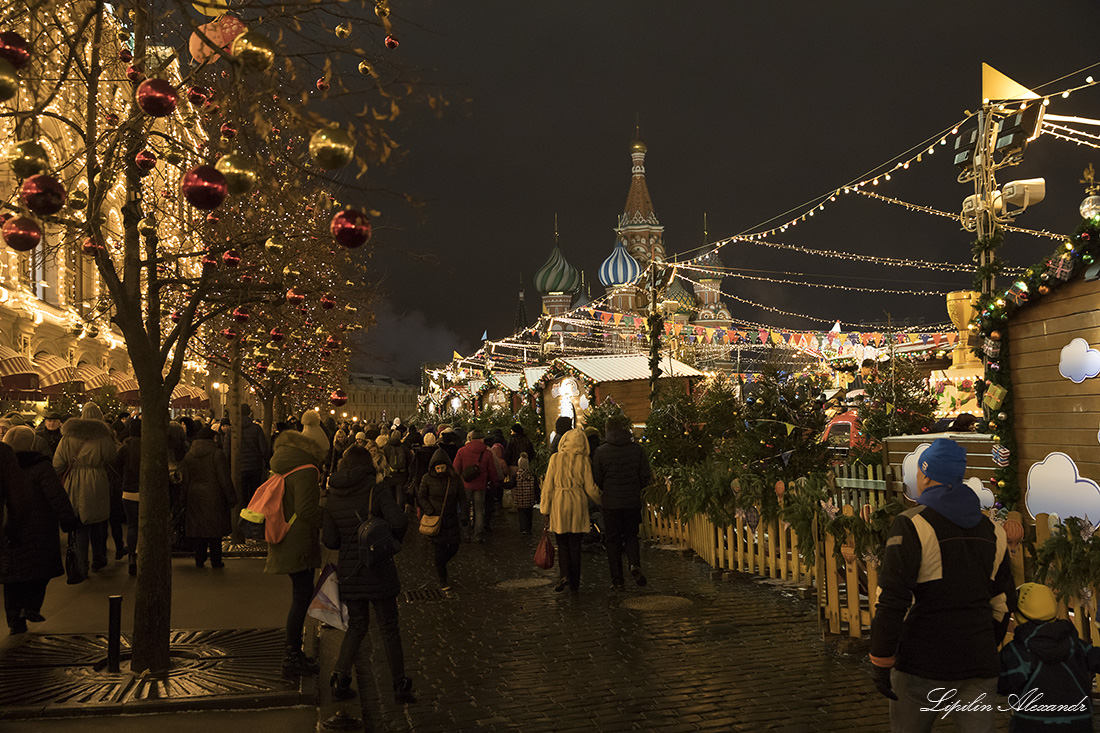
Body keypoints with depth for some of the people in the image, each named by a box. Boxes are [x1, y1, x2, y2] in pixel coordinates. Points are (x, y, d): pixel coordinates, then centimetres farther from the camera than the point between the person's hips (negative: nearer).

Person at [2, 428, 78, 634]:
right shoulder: (40, 466, -13)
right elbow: (56, 495, -16)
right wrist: (68, 519, -10)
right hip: (38, 530, -4)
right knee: (41, 569, 12)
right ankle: (31, 606, -1)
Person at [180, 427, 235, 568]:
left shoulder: (188, 456, 3)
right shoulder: (217, 454, -10)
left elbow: (184, 480, 6)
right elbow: (225, 478, -10)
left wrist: (184, 499, 12)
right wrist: (231, 498, -5)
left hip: (195, 497, 4)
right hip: (214, 497, -4)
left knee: (197, 528, 11)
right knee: (215, 529, 4)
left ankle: (199, 560, 14)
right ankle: (216, 561, 8)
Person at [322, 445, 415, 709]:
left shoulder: (332, 499, 0)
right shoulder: (378, 490, -11)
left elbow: (330, 541, 0)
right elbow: (399, 522, -23)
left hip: (349, 569, 3)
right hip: (379, 569, -3)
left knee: (356, 626, 19)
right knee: (389, 628, 9)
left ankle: (340, 679, 12)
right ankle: (400, 685, 14)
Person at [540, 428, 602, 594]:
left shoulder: (555, 458, -4)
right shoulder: (584, 460, -4)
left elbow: (548, 485, -2)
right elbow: (590, 487, -3)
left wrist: (546, 509, 5)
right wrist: (601, 499, 16)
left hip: (559, 504, 0)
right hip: (577, 505, 0)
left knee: (562, 544, 12)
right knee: (575, 545, 9)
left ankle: (566, 575, -6)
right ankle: (574, 584, 13)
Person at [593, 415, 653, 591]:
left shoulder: (601, 452, -7)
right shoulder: (637, 449, -1)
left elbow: (596, 480, -2)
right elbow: (646, 476, 1)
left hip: (611, 503, -2)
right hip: (633, 502, 2)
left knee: (613, 540, 9)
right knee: (630, 535, 17)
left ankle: (617, 580, 9)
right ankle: (635, 563, -10)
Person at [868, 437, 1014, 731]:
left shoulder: (911, 525, -10)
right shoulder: (993, 532, 9)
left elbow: (891, 601, -14)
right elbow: (1001, 604, 16)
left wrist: (880, 665, -8)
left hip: (922, 664, -4)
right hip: (979, 668, 4)